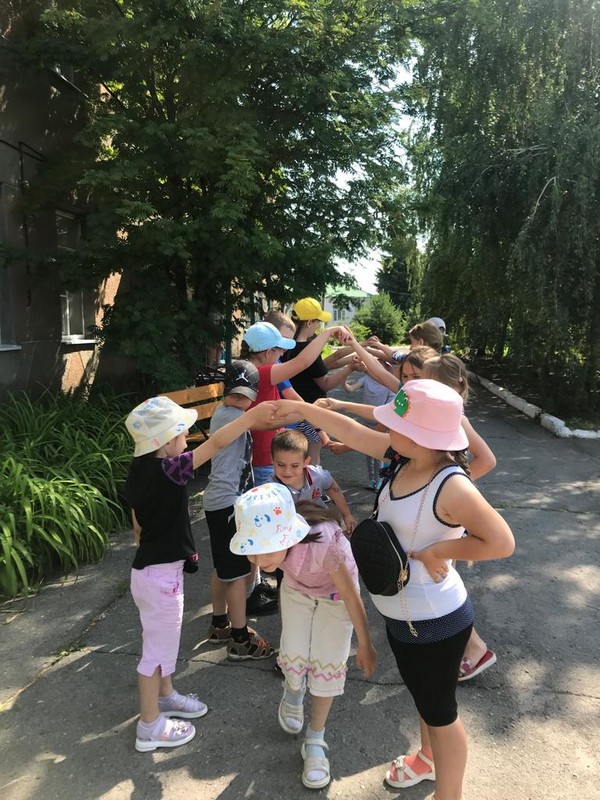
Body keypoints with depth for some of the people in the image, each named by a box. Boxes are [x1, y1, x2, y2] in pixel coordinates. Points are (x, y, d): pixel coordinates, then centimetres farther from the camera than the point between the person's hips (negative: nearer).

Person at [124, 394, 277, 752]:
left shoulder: (140, 470, 1)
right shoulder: (167, 470, -26)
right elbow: (216, 444, -30)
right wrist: (251, 416, -27)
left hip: (151, 568, 9)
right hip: (161, 575, -9)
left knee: (165, 638, 26)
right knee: (158, 646, 8)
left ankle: (166, 695, 47)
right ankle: (150, 727, 25)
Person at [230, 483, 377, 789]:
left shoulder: (325, 542, -46)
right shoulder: (267, 538, -34)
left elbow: (351, 596, -28)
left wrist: (365, 644, -14)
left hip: (334, 591, -3)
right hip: (296, 588, 3)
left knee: (328, 665, -3)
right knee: (294, 657, 1)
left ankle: (315, 741, 22)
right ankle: (293, 692, 38)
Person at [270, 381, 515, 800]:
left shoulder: (451, 486, -32)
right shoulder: (405, 457, -9)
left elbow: (501, 542, -35)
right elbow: (353, 431, 1)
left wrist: (437, 550, -27)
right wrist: (303, 409, 5)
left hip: (434, 620, -9)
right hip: (403, 612, 9)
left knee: (439, 708, 15)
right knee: (423, 696, 32)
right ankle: (429, 758, 59)